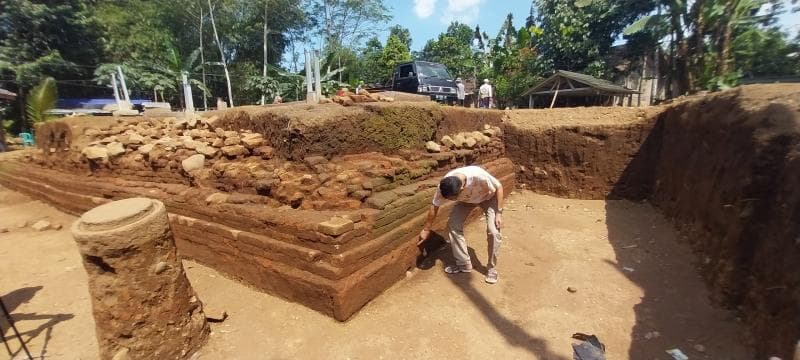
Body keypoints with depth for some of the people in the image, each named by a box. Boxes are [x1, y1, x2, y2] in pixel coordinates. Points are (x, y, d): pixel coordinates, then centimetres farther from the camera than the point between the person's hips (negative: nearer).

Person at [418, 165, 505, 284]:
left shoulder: (479, 176, -44)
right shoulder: (444, 186, -32)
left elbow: (498, 187, -24)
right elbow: (434, 206, -15)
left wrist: (499, 213, -25)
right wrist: (426, 229, -7)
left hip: (488, 197, -3)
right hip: (466, 199, 3)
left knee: (493, 231, -16)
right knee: (452, 225, -12)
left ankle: (492, 268, 4)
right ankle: (463, 263, 3)